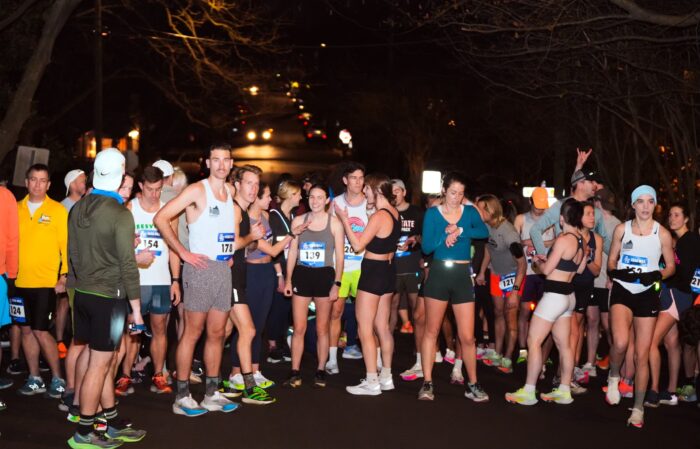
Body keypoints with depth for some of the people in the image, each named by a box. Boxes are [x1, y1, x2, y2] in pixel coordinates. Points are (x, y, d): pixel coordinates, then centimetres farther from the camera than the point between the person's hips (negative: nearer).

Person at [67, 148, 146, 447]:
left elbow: (73, 255, 13)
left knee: (102, 359, 15)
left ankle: (114, 425, 24)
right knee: (99, 364, 1)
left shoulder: (77, 209, 6)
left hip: (83, 294, 8)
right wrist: (136, 309, -10)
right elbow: (127, 265, -16)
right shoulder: (120, 214, -15)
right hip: (109, 297, -8)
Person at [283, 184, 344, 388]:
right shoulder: (298, 221, 6)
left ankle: (320, 371, 17)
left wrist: (337, 283, -5)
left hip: (324, 276, -1)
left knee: (322, 329, 6)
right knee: (298, 328, -1)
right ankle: (295, 372, 7)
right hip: (301, 275, 1)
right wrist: (288, 279, 4)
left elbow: (339, 256, 1)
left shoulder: (334, 223, 0)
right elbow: (292, 252, 10)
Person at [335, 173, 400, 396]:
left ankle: (372, 383, 1)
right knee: (382, 327, 16)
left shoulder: (379, 216, -18)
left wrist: (344, 219, -12)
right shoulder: (393, 213, 9)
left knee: (365, 330, -2)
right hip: (388, 271, 9)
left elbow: (357, 245, -17)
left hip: (373, 273, -9)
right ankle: (386, 377, 23)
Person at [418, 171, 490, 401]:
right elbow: (426, 247, -8)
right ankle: (427, 383, 13)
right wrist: (445, 234, -18)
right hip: (438, 274, -1)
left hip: (462, 275, 1)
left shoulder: (470, 211, 6)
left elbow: (484, 232, -13)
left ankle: (472, 385, 14)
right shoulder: (433, 213, 1)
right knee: (432, 331, 4)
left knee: (467, 336, 0)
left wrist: (460, 231, -22)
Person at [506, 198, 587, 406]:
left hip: (554, 295, -9)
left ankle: (528, 392, -3)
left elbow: (546, 270, -15)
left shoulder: (563, 239, -18)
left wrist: (537, 262, 7)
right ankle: (564, 391, 19)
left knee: (533, 341, -5)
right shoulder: (581, 240, 7)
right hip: (568, 295, 9)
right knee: (563, 344, 13)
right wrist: (548, 259, 16)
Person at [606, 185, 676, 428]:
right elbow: (611, 261, 9)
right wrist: (616, 272, -14)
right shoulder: (621, 229, 2)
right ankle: (613, 377, 6)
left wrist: (657, 275, -15)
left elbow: (671, 266, 6)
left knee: (642, 355, 3)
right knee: (620, 343, -26)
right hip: (622, 290, 0)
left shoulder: (662, 233, -1)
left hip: (647, 294, 0)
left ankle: (638, 408, 16)